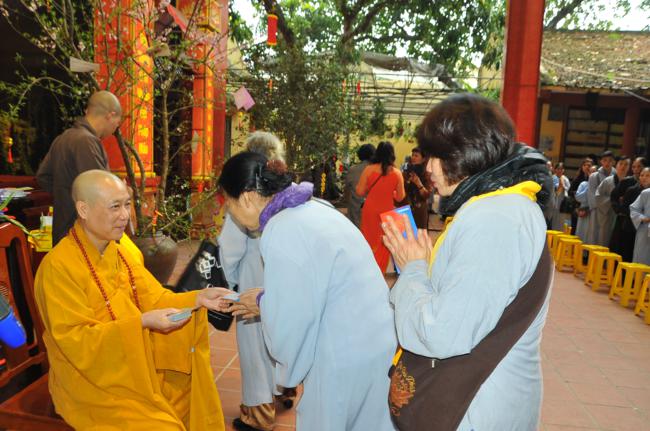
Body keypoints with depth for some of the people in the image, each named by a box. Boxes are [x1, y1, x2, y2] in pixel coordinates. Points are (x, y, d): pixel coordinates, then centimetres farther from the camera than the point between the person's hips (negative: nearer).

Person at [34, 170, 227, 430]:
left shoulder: (117, 252, 1)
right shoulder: (58, 267, -21)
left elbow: (153, 298, 0)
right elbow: (75, 340, -23)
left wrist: (197, 298, -16)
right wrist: (141, 322, -30)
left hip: (136, 368, 7)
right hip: (92, 382, -7)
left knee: (196, 397, 9)